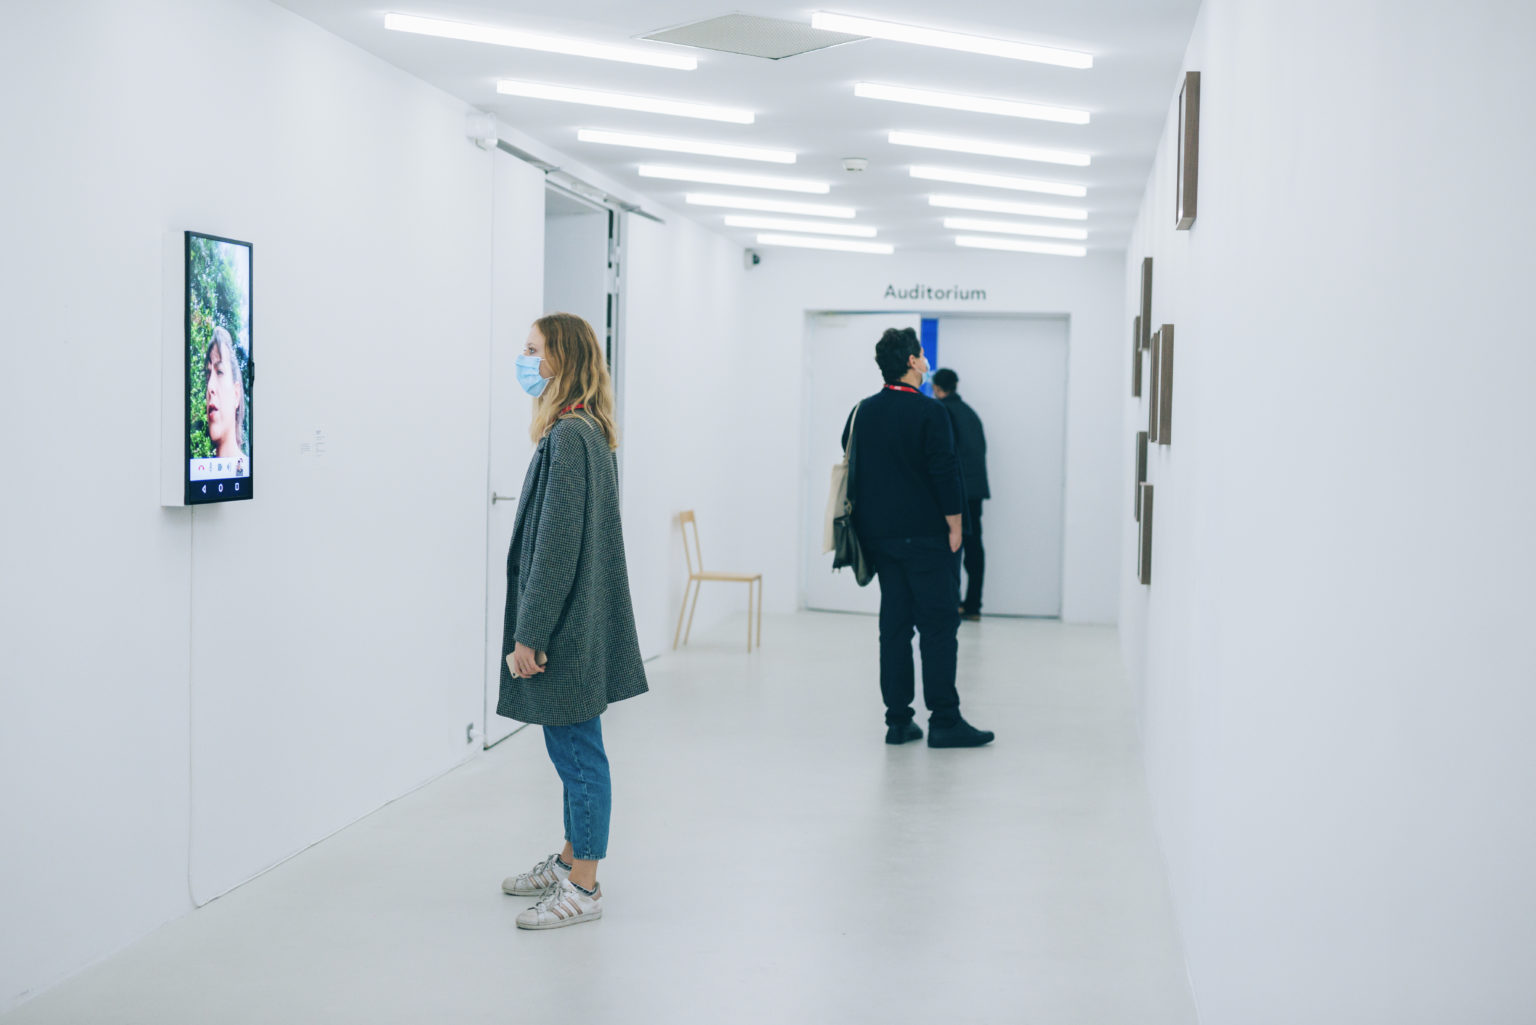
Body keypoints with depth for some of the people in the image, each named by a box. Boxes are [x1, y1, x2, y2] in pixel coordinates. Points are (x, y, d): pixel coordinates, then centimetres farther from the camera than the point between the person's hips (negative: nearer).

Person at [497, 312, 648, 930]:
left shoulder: (570, 437, -18)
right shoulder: (585, 431, 12)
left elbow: (557, 546, -21)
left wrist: (529, 635, -19)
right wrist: (531, 630, 21)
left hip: (567, 625, -10)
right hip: (578, 622, 10)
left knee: (576, 748, -2)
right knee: (572, 748, 18)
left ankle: (582, 888, 7)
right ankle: (571, 860, 31)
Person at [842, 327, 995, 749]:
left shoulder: (861, 413, 9)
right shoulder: (929, 412, -11)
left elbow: (852, 471, 14)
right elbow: (945, 473, -14)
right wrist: (954, 526, -5)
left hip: (879, 536, 6)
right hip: (925, 537, -6)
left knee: (894, 624, 9)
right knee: (938, 624, -2)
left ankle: (898, 719, 9)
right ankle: (944, 721, -3)